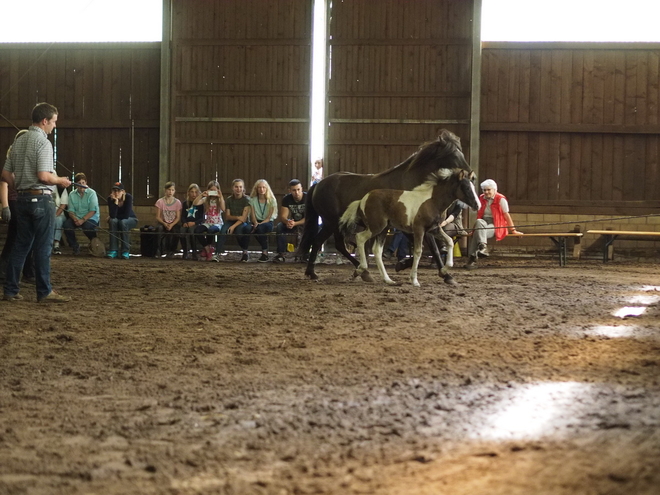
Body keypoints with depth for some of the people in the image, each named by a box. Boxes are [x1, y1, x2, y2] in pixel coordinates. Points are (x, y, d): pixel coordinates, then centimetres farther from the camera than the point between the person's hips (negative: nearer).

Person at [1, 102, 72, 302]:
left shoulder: (19, 141, 11)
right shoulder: (43, 142, -14)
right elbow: (43, 176, -21)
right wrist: (60, 180, -3)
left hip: (22, 198, 8)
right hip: (41, 199, -8)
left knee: (20, 245, 11)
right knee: (43, 247, -2)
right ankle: (44, 292, 2)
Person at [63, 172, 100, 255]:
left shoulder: (91, 193, -4)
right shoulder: (72, 194, 8)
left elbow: (93, 211, -11)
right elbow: (70, 210, 4)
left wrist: (83, 220, -23)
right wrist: (75, 218, -19)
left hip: (91, 218, -3)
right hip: (76, 218, 3)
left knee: (87, 226, -37)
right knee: (67, 223, -27)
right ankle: (75, 246, -8)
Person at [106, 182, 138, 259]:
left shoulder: (128, 197, -25)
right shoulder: (110, 199, -18)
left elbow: (126, 215, -29)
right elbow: (112, 215, -29)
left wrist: (111, 217, -17)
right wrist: (115, 201, -37)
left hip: (130, 219, -2)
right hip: (117, 220, 2)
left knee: (123, 222, -35)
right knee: (113, 221, -31)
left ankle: (125, 251, -28)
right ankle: (113, 251, -27)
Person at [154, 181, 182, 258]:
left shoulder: (177, 202, 1)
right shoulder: (160, 202, -1)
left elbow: (178, 217, -2)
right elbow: (157, 217, -3)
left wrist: (171, 225, -20)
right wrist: (164, 223, -21)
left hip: (173, 224, 1)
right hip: (163, 223, -1)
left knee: (176, 231, -34)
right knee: (159, 228, -37)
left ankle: (170, 251, -12)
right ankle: (158, 251, -26)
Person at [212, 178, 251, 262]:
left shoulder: (246, 199, -6)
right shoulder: (228, 199, 5)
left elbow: (244, 217, -14)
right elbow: (227, 217, 4)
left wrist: (234, 226, -27)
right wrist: (237, 217, -17)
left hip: (244, 223, -3)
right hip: (231, 221, 3)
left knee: (239, 229, -37)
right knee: (223, 229, -31)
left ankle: (245, 251, -14)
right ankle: (218, 253, -40)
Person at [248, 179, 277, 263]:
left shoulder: (272, 200, 2)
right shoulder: (253, 200, 7)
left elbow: (269, 217, -4)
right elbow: (252, 216, 1)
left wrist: (260, 224, -20)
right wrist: (255, 223, -21)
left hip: (268, 223, -1)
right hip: (257, 223, 1)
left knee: (261, 227, -38)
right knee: (259, 228, -37)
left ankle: (264, 253, -32)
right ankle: (265, 252, -29)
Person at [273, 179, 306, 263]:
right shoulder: (286, 199, -8)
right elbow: (282, 217, -14)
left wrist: (295, 223, -39)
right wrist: (287, 221, -39)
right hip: (293, 222, 3)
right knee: (280, 227, -25)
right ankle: (281, 255, -27)